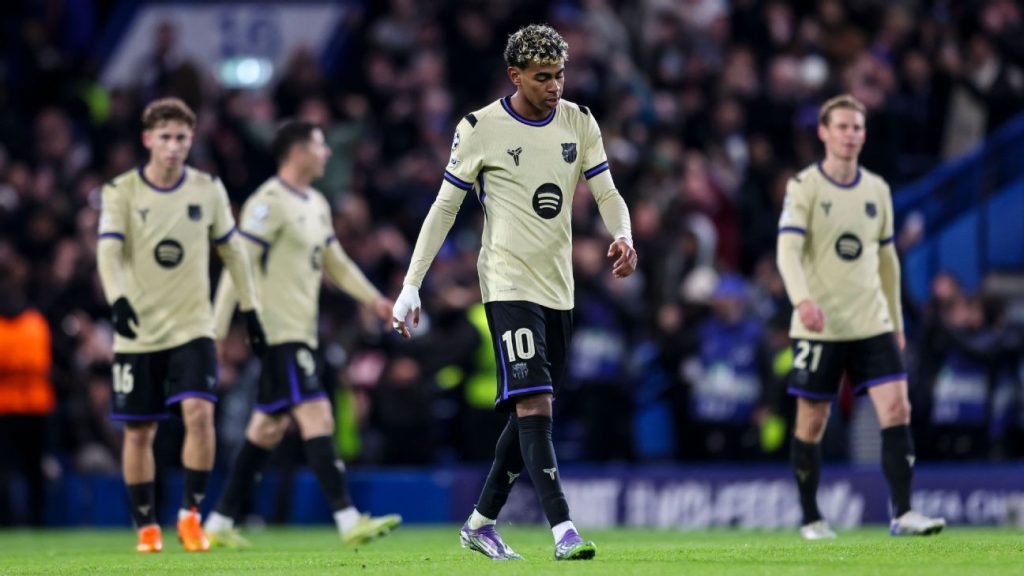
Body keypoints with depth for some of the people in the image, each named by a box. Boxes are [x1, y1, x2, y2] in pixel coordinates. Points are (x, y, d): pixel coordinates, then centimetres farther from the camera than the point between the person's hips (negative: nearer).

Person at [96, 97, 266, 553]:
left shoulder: (208, 190, 2)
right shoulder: (121, 191, -6)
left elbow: (232, 250, 13)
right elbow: (108, 250, -17)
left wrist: (250, 309, 12)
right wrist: (118, 300, -35)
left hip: (192, 327, 1)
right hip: (138, 332, -1)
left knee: (199, 411, -20)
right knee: (138, 432, 3)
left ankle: (190, 514, -8)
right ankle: (146, 527, 18)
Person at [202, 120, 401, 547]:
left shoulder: (316, 205, 16)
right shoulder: (269, 203, -13)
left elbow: (335, 262, 24)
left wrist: (374, 299, 12)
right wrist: (217, 331, -17)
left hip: (300, 332, 10)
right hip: (279, 332, -10)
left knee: (267, 428, 11)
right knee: (317, 417, -15)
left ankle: (220, 523, 17)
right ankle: (348, 520, -19)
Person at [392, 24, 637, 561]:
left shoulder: (578, 123, 6)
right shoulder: (480, 129, -6)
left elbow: (607, 194, 7)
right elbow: (445, 207, 0)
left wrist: (623, 237, -16)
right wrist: (411, 284, -3)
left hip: (558, 288, 6)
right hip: (509, 284, -6)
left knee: (531, 411, 10)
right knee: (533, 403, -17)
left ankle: (480, 524, 22)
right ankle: (563, 530, -23)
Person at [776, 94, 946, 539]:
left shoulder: (877, 190, 10)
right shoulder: (804, 187, -6)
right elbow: (788, 250, -18)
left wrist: (896, 319, 21)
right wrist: (803, 300, -35)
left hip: (872, 325, 4)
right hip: (819, 327, -4)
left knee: (897, 409, -10)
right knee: (812, 423, 3)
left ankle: (902, 514, -11)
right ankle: (810, 519, 17)